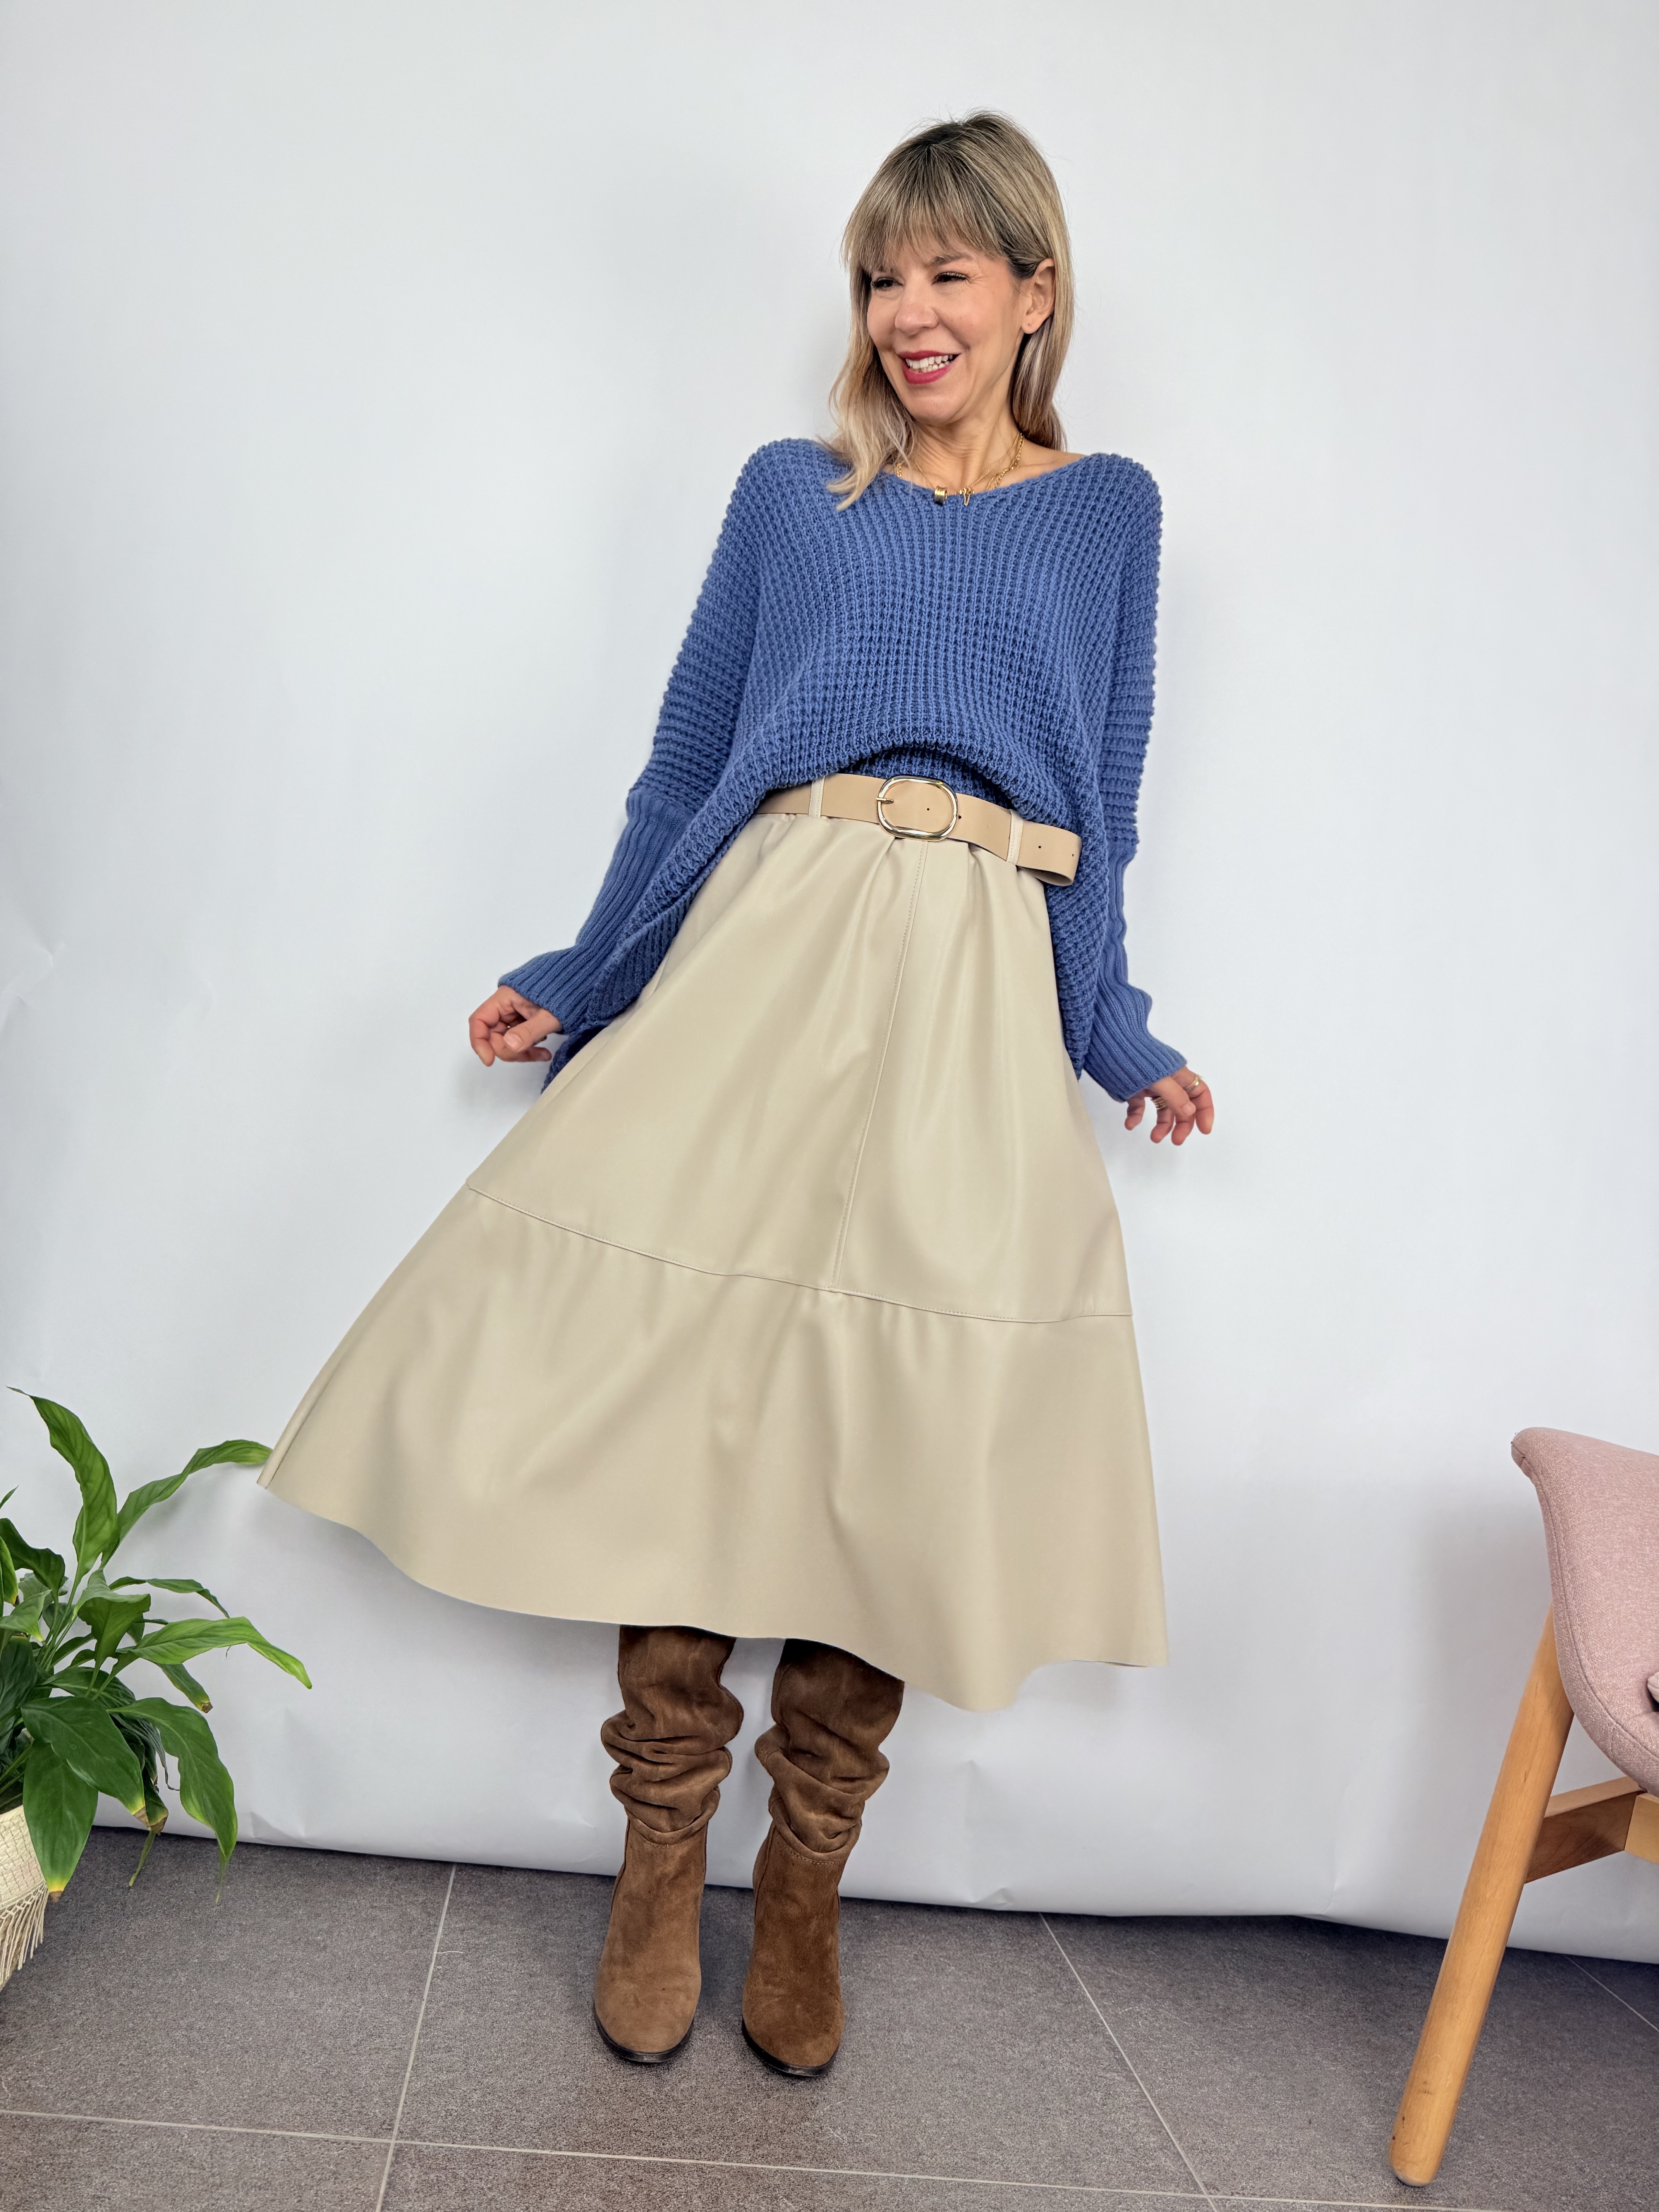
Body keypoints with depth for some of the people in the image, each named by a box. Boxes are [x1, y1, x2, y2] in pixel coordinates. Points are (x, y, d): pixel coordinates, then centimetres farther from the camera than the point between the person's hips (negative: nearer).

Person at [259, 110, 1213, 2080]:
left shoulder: (1109, 513, 16)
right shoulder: (787, 493, 14)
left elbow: (1101, 811, 17)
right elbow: (687, 764, 14)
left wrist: (1121, 1038, 13)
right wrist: (574, 987, 12)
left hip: (975, 998, 0)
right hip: (769, 958, 0)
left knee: (897, 1445, -1)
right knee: (697, 1397, -7)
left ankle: (803, 1892, 16)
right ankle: (659, 1864, 11)